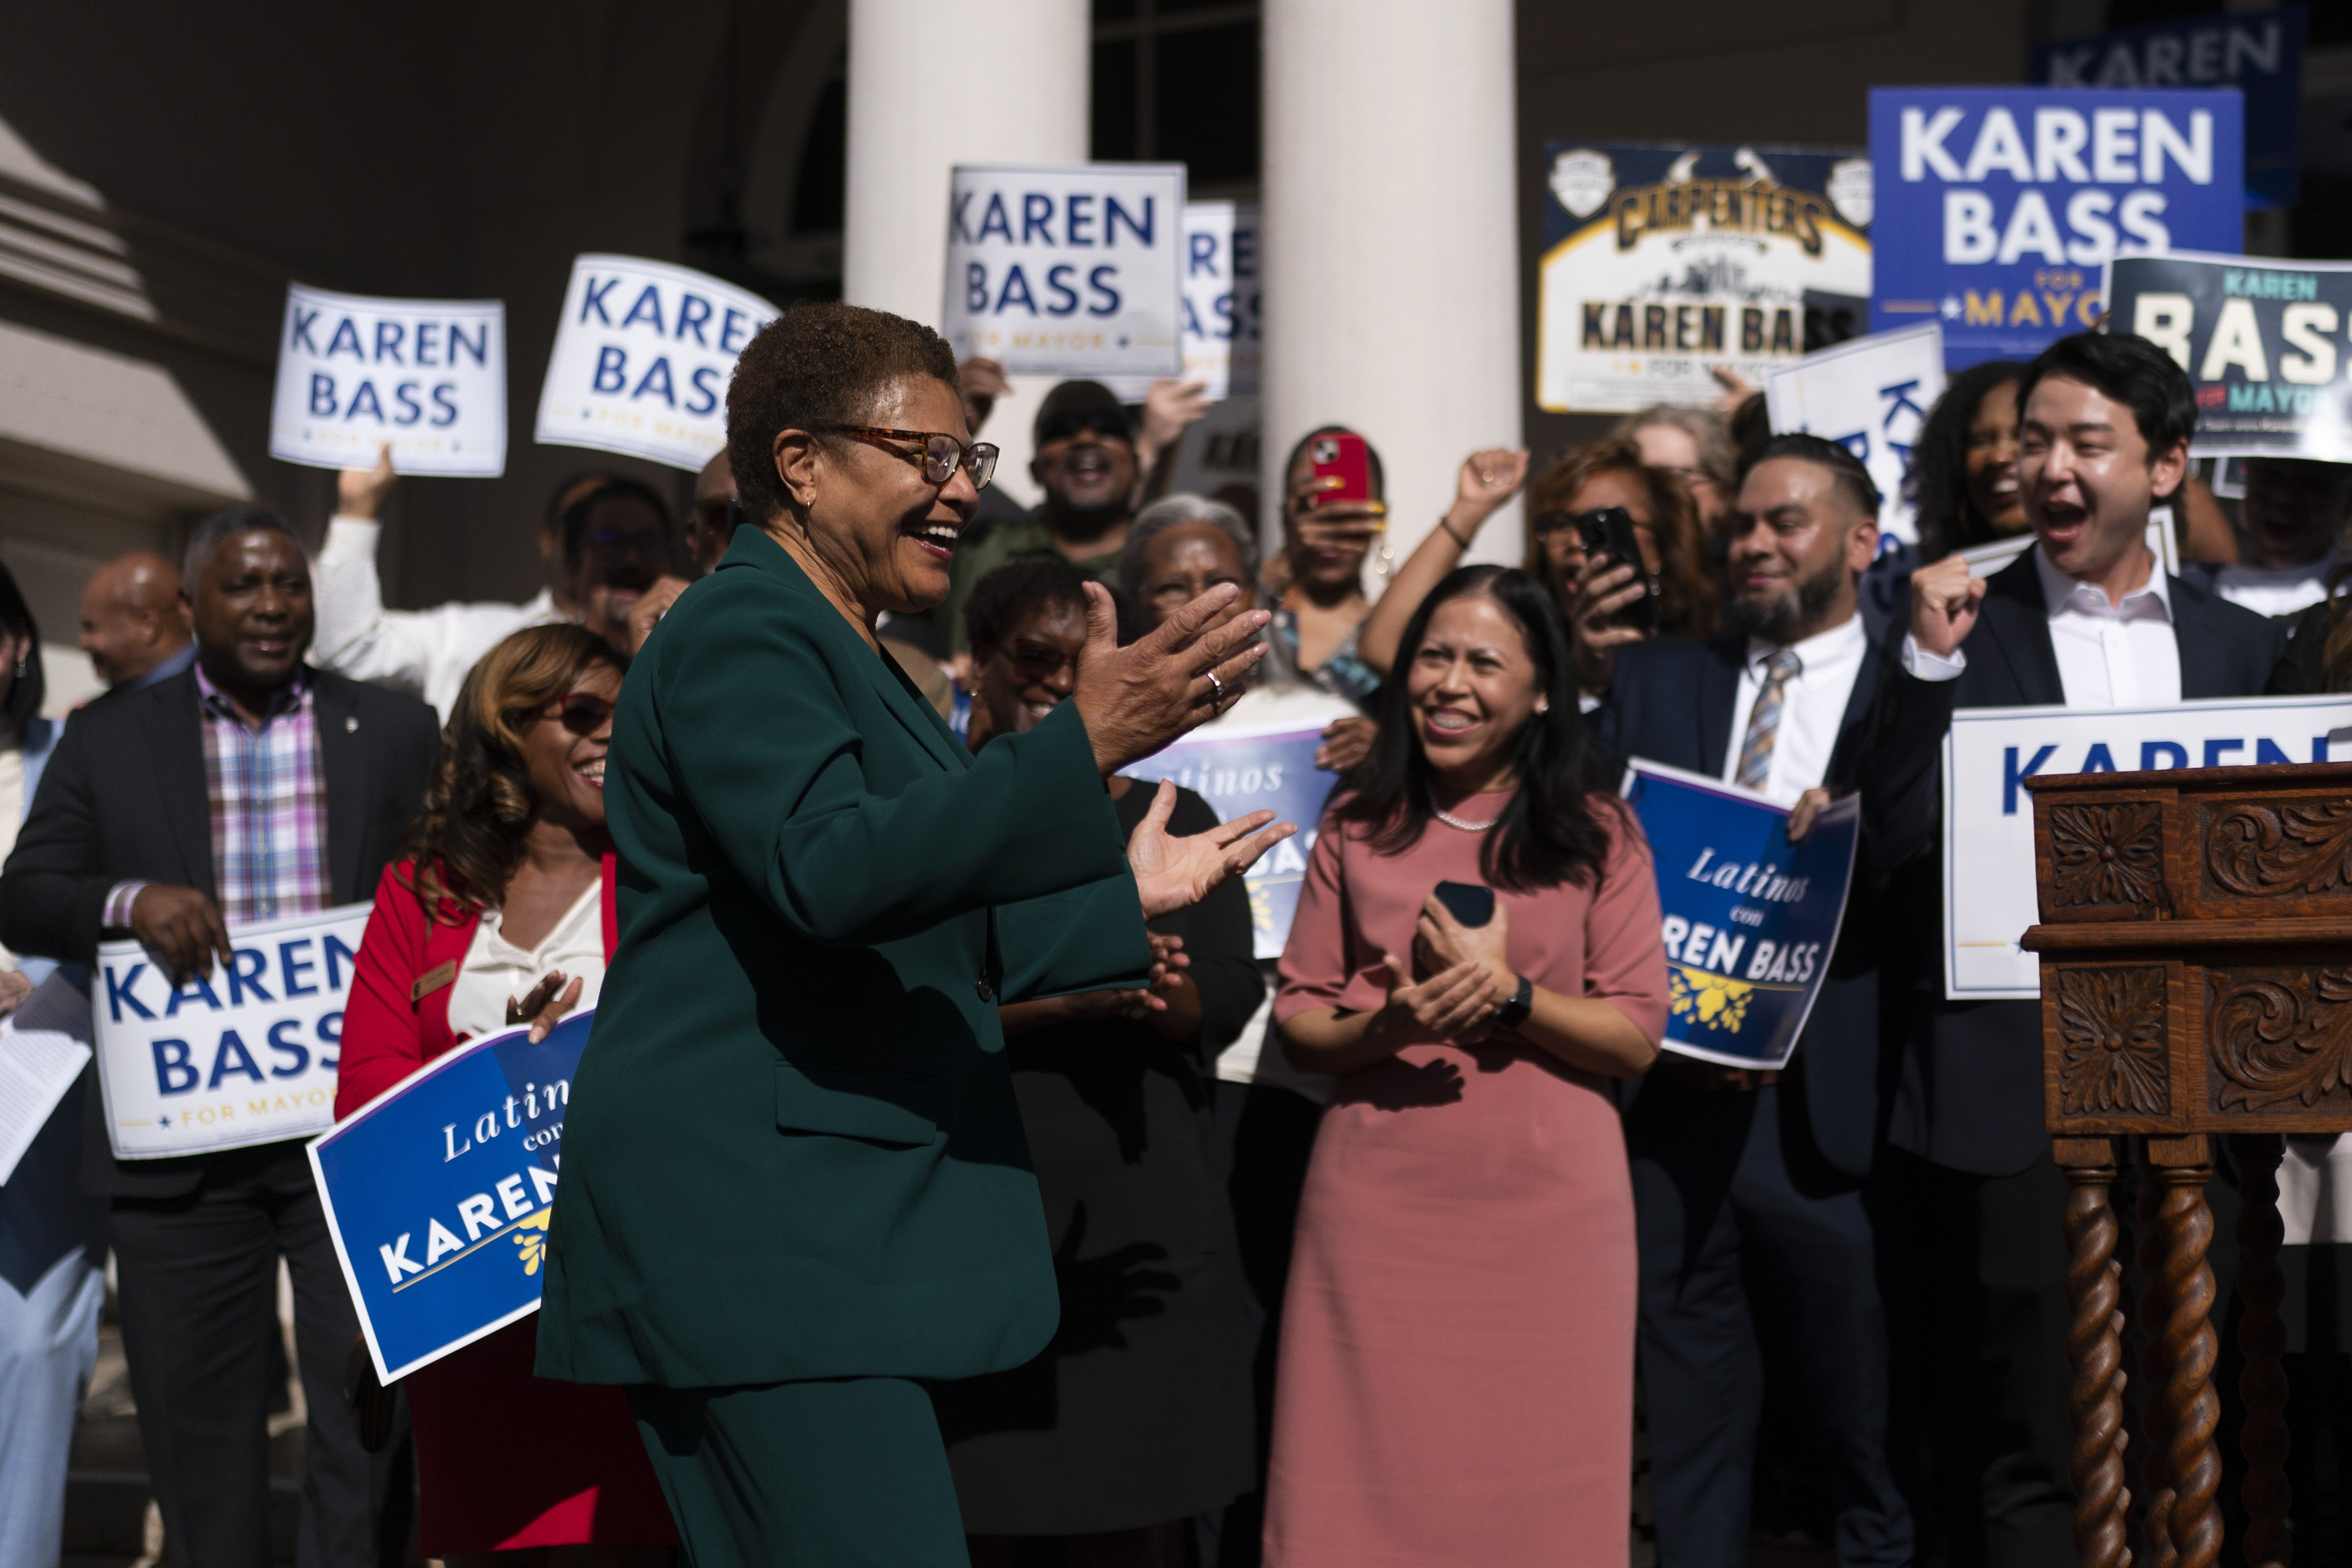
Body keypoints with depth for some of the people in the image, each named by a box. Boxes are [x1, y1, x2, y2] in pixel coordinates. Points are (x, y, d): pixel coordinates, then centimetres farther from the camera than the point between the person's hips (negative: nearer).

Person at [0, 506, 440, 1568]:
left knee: (369, 1423, 2)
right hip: (183, 1149, 1)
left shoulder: (396, 734, 8)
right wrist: (129, 902, -16)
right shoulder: (108, 739, 8)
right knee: (199, 1436, 10)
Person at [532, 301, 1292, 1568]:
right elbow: (828, 874, -27)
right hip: (753, 1231, -10)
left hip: (835, 1229, 10)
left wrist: (1124, 900, 24)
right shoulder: (741, 634, -10)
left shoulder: (841, 653, 23)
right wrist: (1086, 743, -32)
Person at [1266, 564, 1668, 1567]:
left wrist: (1510, 994, -14)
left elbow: (1636, 1037, 0)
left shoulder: (1598, 832, 4)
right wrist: (1387, 1027, -12)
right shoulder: (1358, 827, 8)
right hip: (1378, 1203, 1)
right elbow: (1297, 1020, 7)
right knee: (1372, 1483, 2)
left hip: (1547, 1205, -1)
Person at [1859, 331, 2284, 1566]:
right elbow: (1896, 840, -10)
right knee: (2032, 1436, 0)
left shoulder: (2240, 648, 11)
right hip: (2019, 1089, -3)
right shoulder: (1961, 626, 1)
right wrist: (1929, 658, -18)